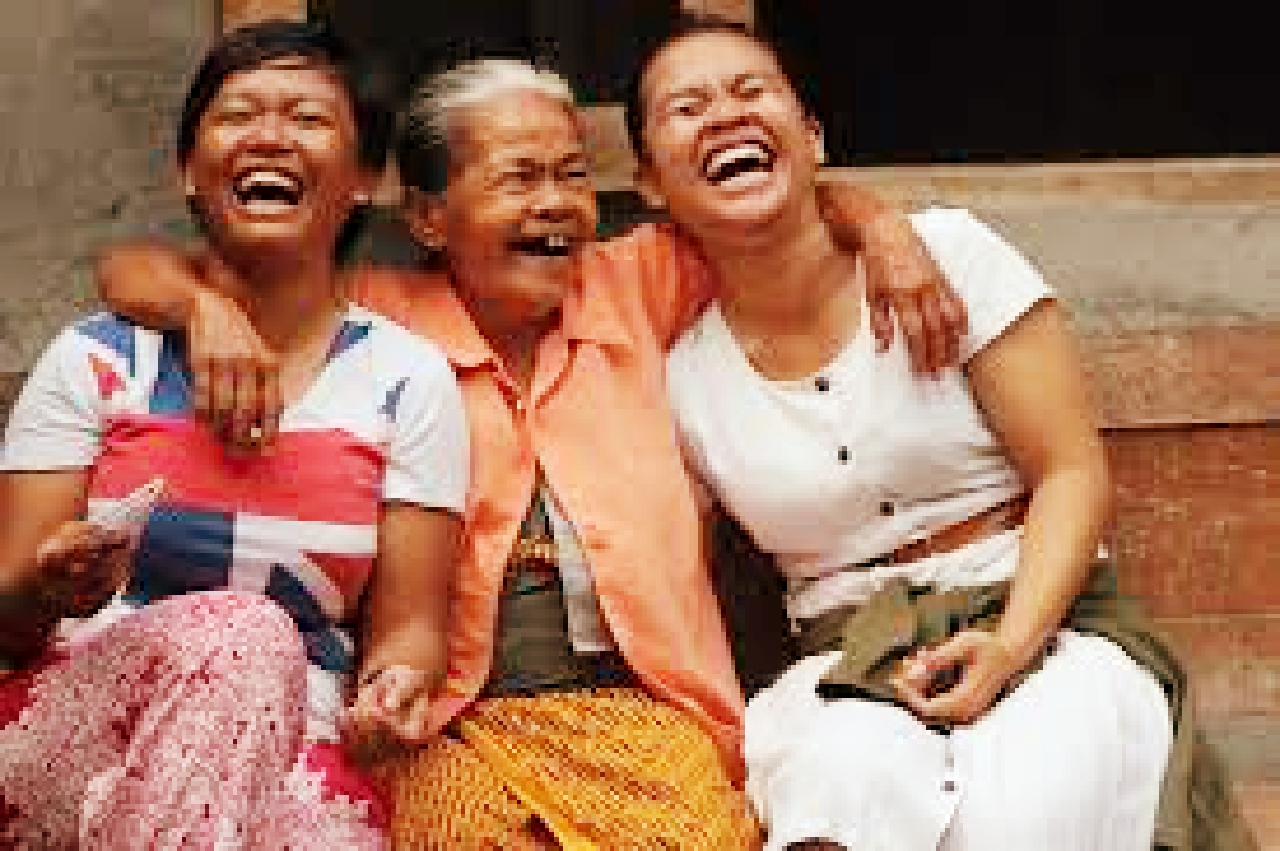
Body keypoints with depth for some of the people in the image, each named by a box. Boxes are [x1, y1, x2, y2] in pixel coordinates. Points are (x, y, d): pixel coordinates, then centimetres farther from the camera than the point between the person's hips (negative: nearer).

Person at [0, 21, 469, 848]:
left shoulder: (408, 379, 6)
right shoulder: (95, 360, 6)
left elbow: (408, 625, 5)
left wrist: (396, 686, -19)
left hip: (287, 751, -1)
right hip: (77, 729, 2)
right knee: (240, 633, -30)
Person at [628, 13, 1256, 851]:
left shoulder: (948, 251, -2)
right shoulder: (680, 377, 4)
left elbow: (1074, 471, -3)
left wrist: (1012, 643, -19)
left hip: (1050, 627, 0)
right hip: (844, 669, 1)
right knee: (852, 775, -36)